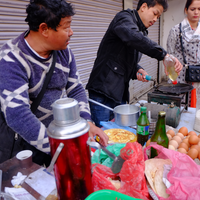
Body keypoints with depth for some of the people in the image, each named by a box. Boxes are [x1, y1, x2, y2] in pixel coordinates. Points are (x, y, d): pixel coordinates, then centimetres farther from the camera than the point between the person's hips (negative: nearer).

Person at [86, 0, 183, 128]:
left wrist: (137, 70, 3)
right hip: (102, 92, -8)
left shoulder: (142, 33, 19)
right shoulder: (124, 17, -7)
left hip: (120, 94, 9)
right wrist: (163, 55, -36)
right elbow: (132, 37, -32)